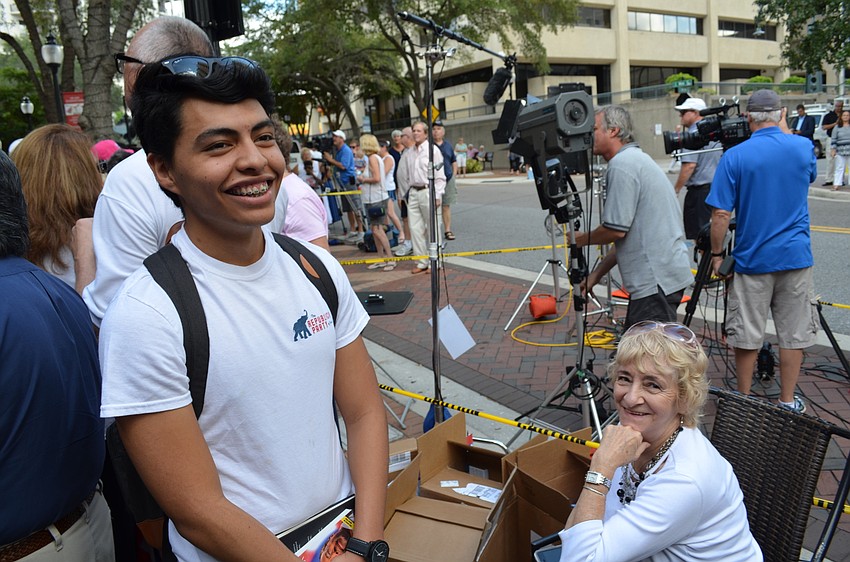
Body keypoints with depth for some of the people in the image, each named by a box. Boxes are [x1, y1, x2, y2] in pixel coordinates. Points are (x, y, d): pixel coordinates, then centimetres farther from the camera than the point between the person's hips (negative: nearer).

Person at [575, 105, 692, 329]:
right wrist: (596, 274, 21)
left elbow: (616, 229, -18)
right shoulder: (638, 159, 20)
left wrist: (582, 239, 2)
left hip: (656, 280, -11)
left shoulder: (622, 165, -13)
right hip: (662, 275, 11)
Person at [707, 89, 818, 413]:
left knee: (746, 334, 9)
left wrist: (717, 254, 0)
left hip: (752, 259, -2)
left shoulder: (734, 157, -10)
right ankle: (788, 402, 21)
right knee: (794, 333, 12)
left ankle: (744, 401, 21)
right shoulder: (803, 147, -1)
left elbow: (720, 215, -13)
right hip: (796, 256, 3)